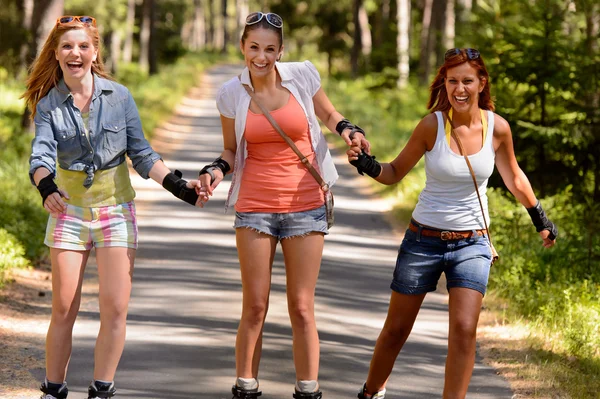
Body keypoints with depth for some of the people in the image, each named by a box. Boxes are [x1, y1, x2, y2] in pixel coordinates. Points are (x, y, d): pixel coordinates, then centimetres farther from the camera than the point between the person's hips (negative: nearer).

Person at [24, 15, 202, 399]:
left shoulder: (119, 96, -4)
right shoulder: (49, 105, -4)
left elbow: (141, 154, 1)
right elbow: (41, 154, -18)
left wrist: (178, 185, -12)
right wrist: (47, 188, -39)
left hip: (116, 209, 0)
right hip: (69, 209, 0)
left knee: (115, 308, -5)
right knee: (64, 308, -1)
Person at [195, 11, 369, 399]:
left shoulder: (303, 76, -4)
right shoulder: (232, 94, -1)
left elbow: (329, 115, 13)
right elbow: (232, 151, 10)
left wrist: (348, 129, -7)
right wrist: (216, 170, -10)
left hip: (305, 204, 0)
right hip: (255, 207, 1)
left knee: (302, 308, 1)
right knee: (255, 307, 0)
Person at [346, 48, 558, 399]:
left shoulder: (497, 127, -7)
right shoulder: (432, 125, -13)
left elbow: (513, 177, 12)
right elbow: (396, 173, -2)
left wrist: (540, 218, 22)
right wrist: (368, 165, -23)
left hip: (472, 243, 1)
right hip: (424, 240, -1)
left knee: (464, 330, -15)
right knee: (396, 330, 9)